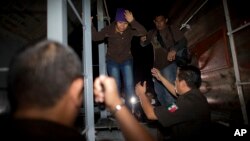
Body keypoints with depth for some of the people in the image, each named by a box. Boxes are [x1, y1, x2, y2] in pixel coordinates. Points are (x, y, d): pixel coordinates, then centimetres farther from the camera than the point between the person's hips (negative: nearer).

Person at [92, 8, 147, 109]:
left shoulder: (130, 30, -14)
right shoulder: (109, 29, -14)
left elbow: (143, 32, -28)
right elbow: (96, 37, -16)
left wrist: (132, 21, -40)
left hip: (126, 60, 1)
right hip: (112, 60, -1)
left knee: (129, 85, -3)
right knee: (116, 85, -1)